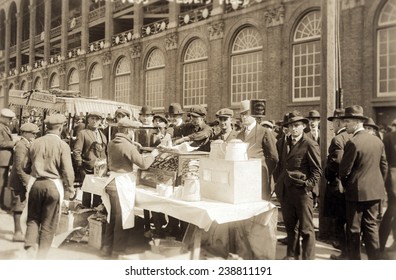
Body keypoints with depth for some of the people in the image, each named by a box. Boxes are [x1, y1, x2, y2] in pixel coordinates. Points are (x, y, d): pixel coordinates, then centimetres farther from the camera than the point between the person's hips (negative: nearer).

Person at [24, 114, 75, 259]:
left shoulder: (35, 143, 4)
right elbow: (67, 170, -10)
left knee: (33, 219, 18)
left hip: (35, 183, 4)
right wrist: (69, 189, 1)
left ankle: (30, 250, 9)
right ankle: (41, 255, 17)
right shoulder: (62, 145, -9)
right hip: (53, 185, -3)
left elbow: (28, 166, 13)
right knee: (48, 224, 9)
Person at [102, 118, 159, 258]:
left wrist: (134, 148, 18)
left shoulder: (112, 143, 8)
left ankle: (107, 246, 30)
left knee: (112, 216, 19)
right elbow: (143, 164, -17)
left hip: (112, 180, 9)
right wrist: (152, 155, 0)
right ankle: (118, 250, 13)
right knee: (121, 218, 3)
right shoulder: (127, 146, -19)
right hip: (122, 183, -9)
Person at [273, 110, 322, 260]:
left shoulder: (310, 144, -9)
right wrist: (278, 182, 10)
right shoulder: (284, 143, 12)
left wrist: (308, 186, -16)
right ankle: (291, 255, 32)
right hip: (285, 191, 7)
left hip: (302, 192, -7)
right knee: (290, 226, 18)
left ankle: (308, 259, 13)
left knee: (306, 229, 3)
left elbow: (317, 170, -8)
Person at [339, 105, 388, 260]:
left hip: (357, 191, -6)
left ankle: (354, 259, 15)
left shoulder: (353, 143, -19)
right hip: (375, 191, 7)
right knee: (371, 226, 16)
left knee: (354, 230, 6)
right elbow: (384, 166, 9)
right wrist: (377, 183, 19)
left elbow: (344, 170, -15)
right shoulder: (377, 140, 3)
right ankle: (374, 259, 21)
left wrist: (346, 185, 4)